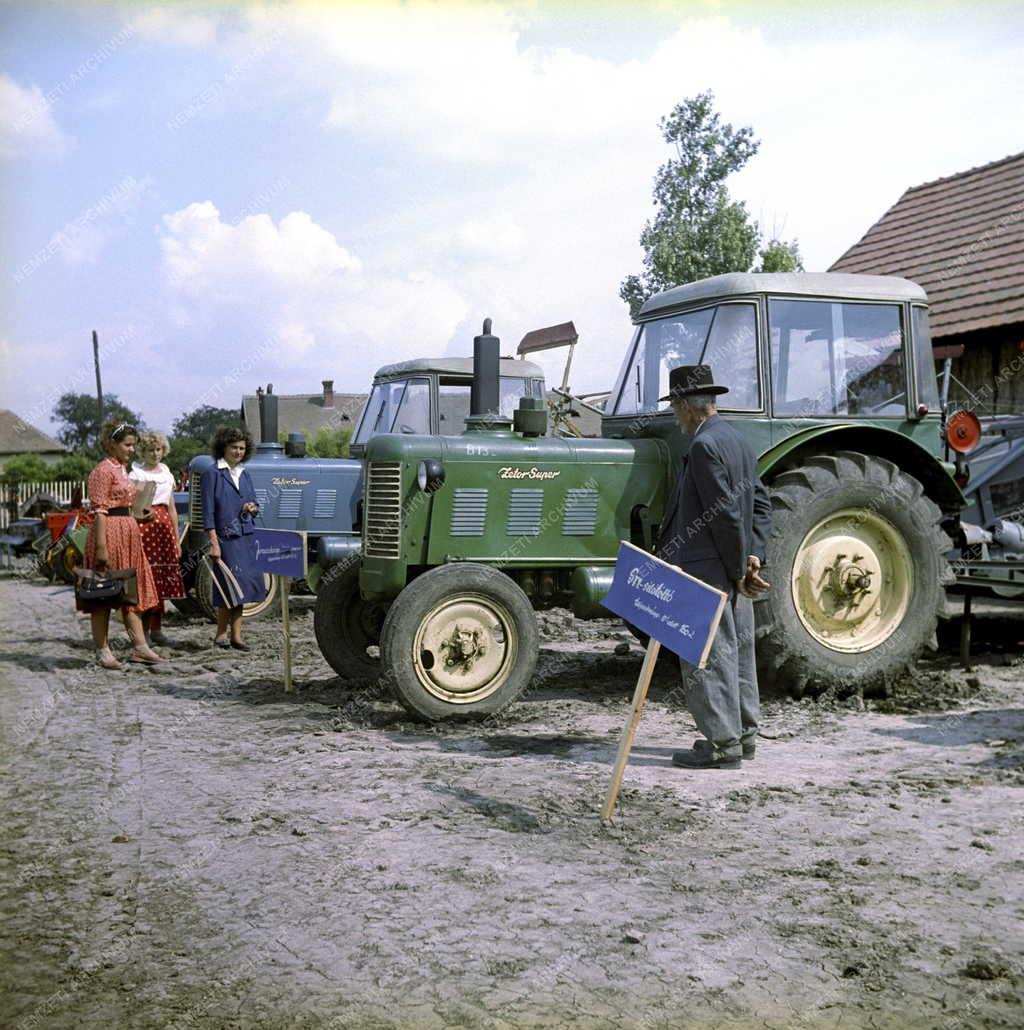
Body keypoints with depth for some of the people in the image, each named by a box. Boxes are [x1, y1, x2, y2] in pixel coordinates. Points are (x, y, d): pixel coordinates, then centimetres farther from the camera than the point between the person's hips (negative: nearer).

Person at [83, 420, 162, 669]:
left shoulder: (122, 469, 17)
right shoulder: (103, 471, -11)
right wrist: (101, 547, -21)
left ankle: (139, 647, 10)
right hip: (109, 533, -9)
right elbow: (99, 511, -17)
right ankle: (103, 651, 5)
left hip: (129, 533, 9)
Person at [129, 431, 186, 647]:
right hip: (143, 525, -6)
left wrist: (176, 539, 18)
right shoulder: (136, 475, 0)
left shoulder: (167, 475, 17)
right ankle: (143, 630, -4)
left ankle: (156, 629, 11)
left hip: (164, 526, 6)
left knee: (162, 579, 5)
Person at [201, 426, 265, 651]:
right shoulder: (212, 474, -5)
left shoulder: (244, 474, 15)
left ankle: (235, 636, 13)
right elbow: (208, 511, -9)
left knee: (241, 587, 7)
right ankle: (222, 633, 6)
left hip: (246, 539, 6)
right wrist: (214, 543, -16)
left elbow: (254, 503, 22)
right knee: (231, 586, -8)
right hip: (225, 538, -6)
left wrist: (252, 508, -3)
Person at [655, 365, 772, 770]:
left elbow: (726, 514, -20)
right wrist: (753, 555, 7)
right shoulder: (738, 441, 14)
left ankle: (721, 742, -1)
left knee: (707, 655, -4)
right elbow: (761, 503, 14)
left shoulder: (705, 445, -16)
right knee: (737, 650, 15)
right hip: (731, 570, 10)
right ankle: (743, 734, 24)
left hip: (704, 569, -10)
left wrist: (738, 568, -11)